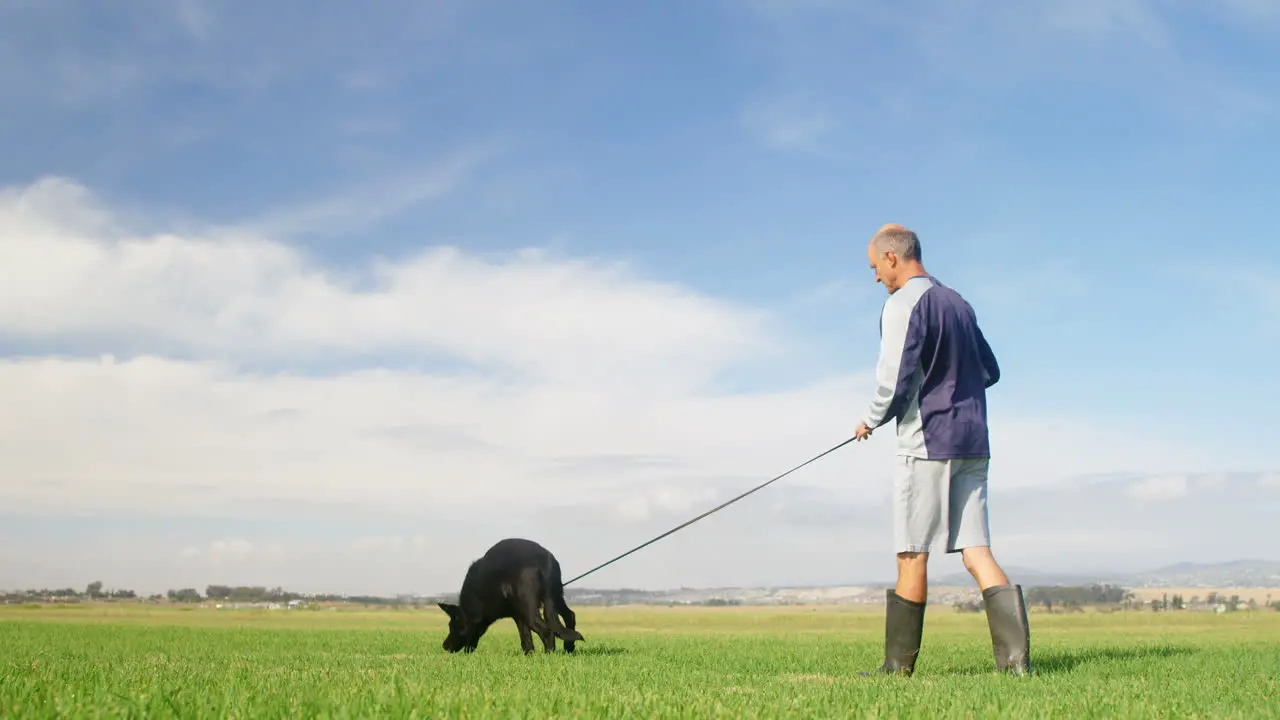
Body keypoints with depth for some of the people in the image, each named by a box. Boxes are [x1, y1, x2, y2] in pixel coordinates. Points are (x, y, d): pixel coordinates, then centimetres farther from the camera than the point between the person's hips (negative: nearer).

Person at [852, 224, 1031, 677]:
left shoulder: (903, 303, -8)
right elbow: (990, 371, 23)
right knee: (976, 551, 3)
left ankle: (899, 664, 7)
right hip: (972, 443, 8)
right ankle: (1016, 657, -8)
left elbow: (894, 378, -15)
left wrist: (872, 420, 1)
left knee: (912, 555, 0)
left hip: (927, 442, -7)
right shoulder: (958, 303, 18)